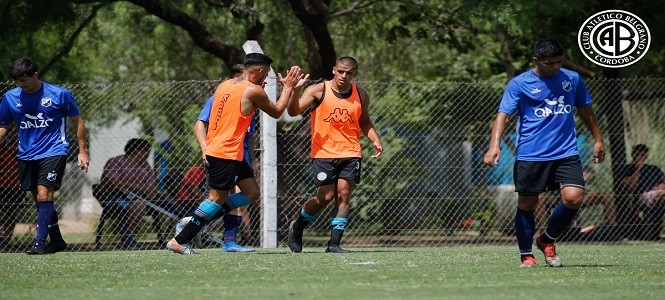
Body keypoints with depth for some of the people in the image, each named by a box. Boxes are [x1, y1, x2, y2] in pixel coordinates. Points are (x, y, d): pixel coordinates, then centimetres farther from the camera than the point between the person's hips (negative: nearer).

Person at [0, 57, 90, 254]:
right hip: (27, 155, 4)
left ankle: (40, 243, -22)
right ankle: (56, 241, 21)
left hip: (54, 152, -4)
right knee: (40, 200, 8)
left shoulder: (59, 94, -6)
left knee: (44, 195, -18)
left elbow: (77, 121, 4)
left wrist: (82, 151, 1)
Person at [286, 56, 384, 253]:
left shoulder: (361, 96, 7)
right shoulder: (318, 91, -4)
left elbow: (364, 122, 22)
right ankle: (297, 228, 21)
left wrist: (375, 140, 6)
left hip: (350, 154, 3)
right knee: (326, 197, -5)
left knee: (343, 195, -8)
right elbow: (294, 111, -12)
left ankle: (334, 242, -5)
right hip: (323, 153, -3)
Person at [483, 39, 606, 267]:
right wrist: (494, 144, -24)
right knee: (527, 204, 3)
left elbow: (586, 111, 22)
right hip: (530, 155, -2)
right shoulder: (519, 84, -3)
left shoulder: (572, 79, 9)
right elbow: (503, 114, -10)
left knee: (574, 197, -14)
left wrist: (598, 139, 24)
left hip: (566, 154, 2)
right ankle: (526, 255, 19)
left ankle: (547, 240, 9)